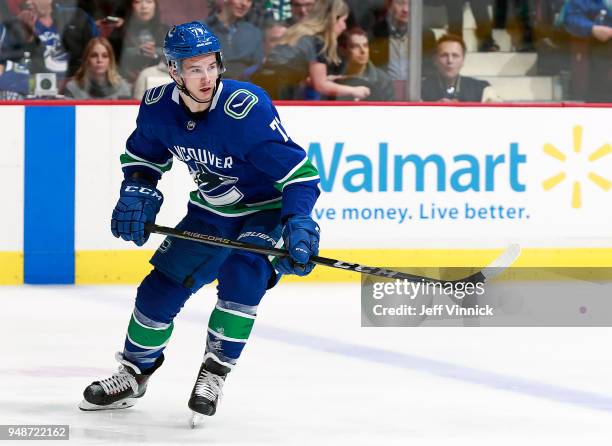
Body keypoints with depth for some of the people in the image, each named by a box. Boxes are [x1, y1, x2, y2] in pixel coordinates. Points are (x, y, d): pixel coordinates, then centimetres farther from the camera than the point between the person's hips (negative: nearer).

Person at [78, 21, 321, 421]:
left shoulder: (246, 109, -32)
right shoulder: (159, 107, -13)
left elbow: (299, 170, -31)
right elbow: (143, 155, 9)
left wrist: (297, 224, -42)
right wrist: (137, 193, -7)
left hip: (267, 211, -5)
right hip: (210, 213, 6)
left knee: (242, 276, -29)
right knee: (161, 287, 3)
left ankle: (215, 372, -11)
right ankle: (133, 374, 26)